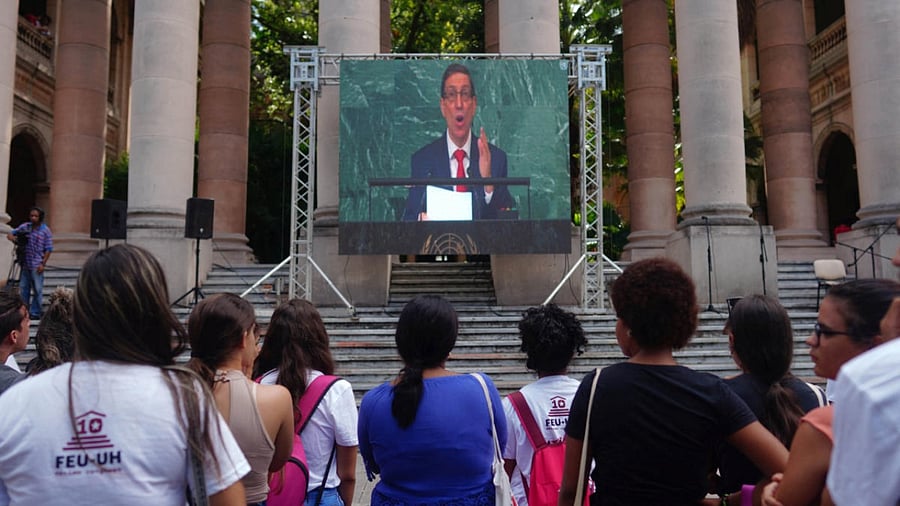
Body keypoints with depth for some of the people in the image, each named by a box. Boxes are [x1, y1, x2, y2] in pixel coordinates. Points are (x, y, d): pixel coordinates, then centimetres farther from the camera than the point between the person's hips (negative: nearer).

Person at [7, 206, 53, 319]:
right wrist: (12, 237, -10)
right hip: (25, 264, 5)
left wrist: (43, 263, -11)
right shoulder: (25, 226, 8)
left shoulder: (45, 230, -3)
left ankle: (35, 313, 6)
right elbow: (10, 233, 15)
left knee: (37, 290, -1)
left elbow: (48, 249, -5)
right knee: (23, 288, 10)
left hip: (37, 266, -5)